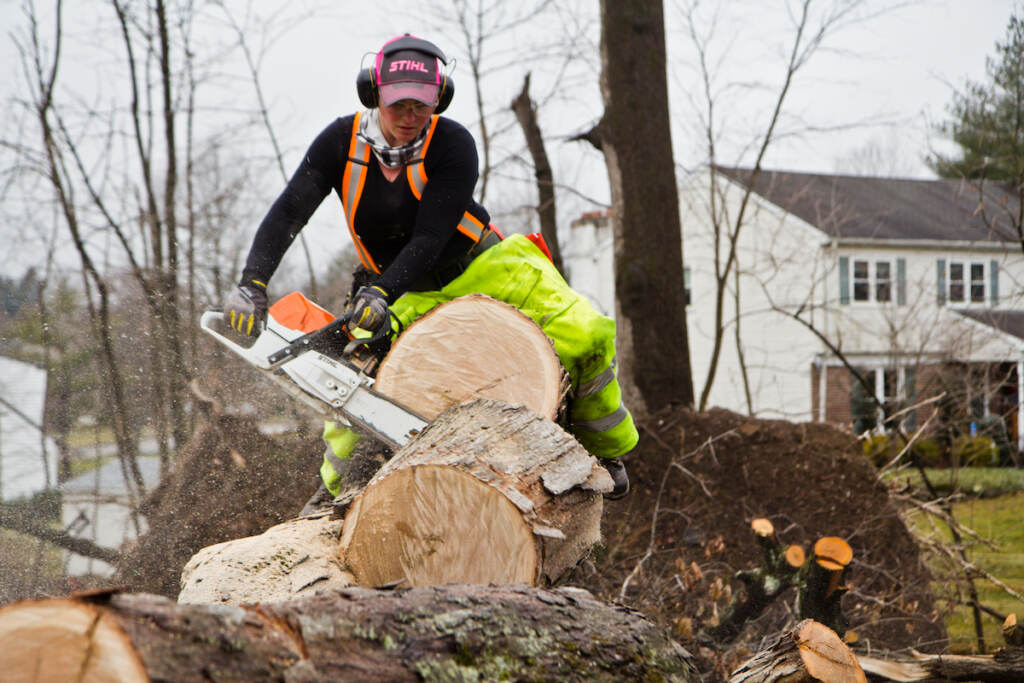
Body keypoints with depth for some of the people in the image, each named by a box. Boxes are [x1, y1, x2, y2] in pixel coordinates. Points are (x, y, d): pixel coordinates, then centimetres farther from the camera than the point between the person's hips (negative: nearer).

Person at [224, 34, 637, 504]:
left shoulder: (453, 144, -21)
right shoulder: (342, 141, -12)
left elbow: (429, 239, -27)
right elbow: (288, 214, -17)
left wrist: (379, 292, -41)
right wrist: (252, 284, -32)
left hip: (486, 267, -2)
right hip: (414, 295, 2)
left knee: (587, 335, -19)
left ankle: (605, 448, 6)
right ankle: (334, 490, 13)